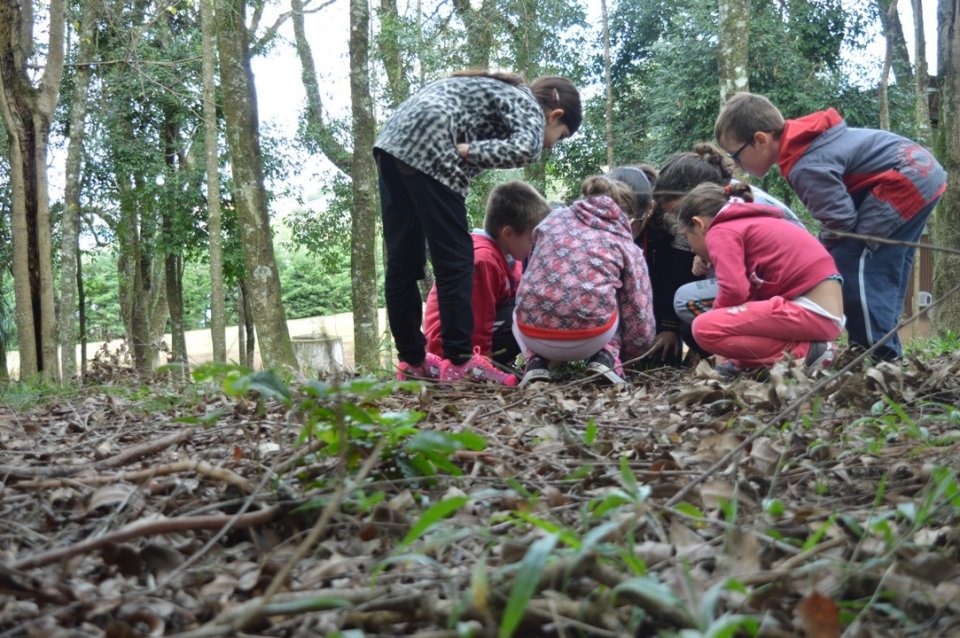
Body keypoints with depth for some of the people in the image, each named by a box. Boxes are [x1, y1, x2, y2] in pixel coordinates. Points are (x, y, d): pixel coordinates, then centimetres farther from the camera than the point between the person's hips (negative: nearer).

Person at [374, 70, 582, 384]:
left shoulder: (505, 94, 31)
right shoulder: (528, 106, 6)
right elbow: (525, 149, -16)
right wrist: (467, 151, -9)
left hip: (393, 140, 9)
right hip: (426, 146, -9)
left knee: (403, 259, 10)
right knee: (455, 256, -3)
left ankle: (411, 360, 17)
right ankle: (459, 361, -1)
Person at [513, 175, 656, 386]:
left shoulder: (554, 218, 19)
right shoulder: (628, 247, 14)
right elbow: (640, 324, 13)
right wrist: (615, 352, 34)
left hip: (533, 335, 2)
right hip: (590, 339, -1)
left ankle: (536, 363, 10)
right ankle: (605, 358, 8)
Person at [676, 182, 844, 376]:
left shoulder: (721, 232, -3)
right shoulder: (752, 223, 24)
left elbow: (734, 290, -16)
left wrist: (717, 317, 2)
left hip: (812, 313, -10)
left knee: (704, 328, -12)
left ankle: (803, 352, -10)